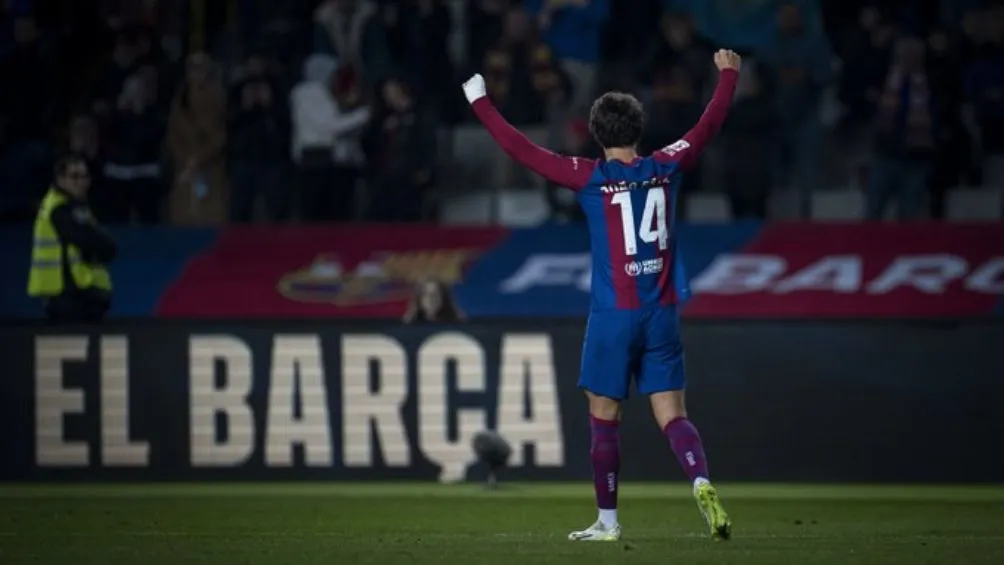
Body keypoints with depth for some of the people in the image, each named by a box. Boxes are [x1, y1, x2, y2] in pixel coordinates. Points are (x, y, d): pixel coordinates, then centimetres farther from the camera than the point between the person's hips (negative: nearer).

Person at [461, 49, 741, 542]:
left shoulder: (591, 178, -7)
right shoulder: (665, 168, 2)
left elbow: (522, 150, -5)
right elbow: (708, 126, 18)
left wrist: (480, 102, 4)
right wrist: (728, 75, 32)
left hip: (613, 315, -3)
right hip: (662, 315, 3)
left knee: (603, 419, 7)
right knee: (672, 416, 3)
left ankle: (607, 522, 10)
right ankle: (702, 483, -22)